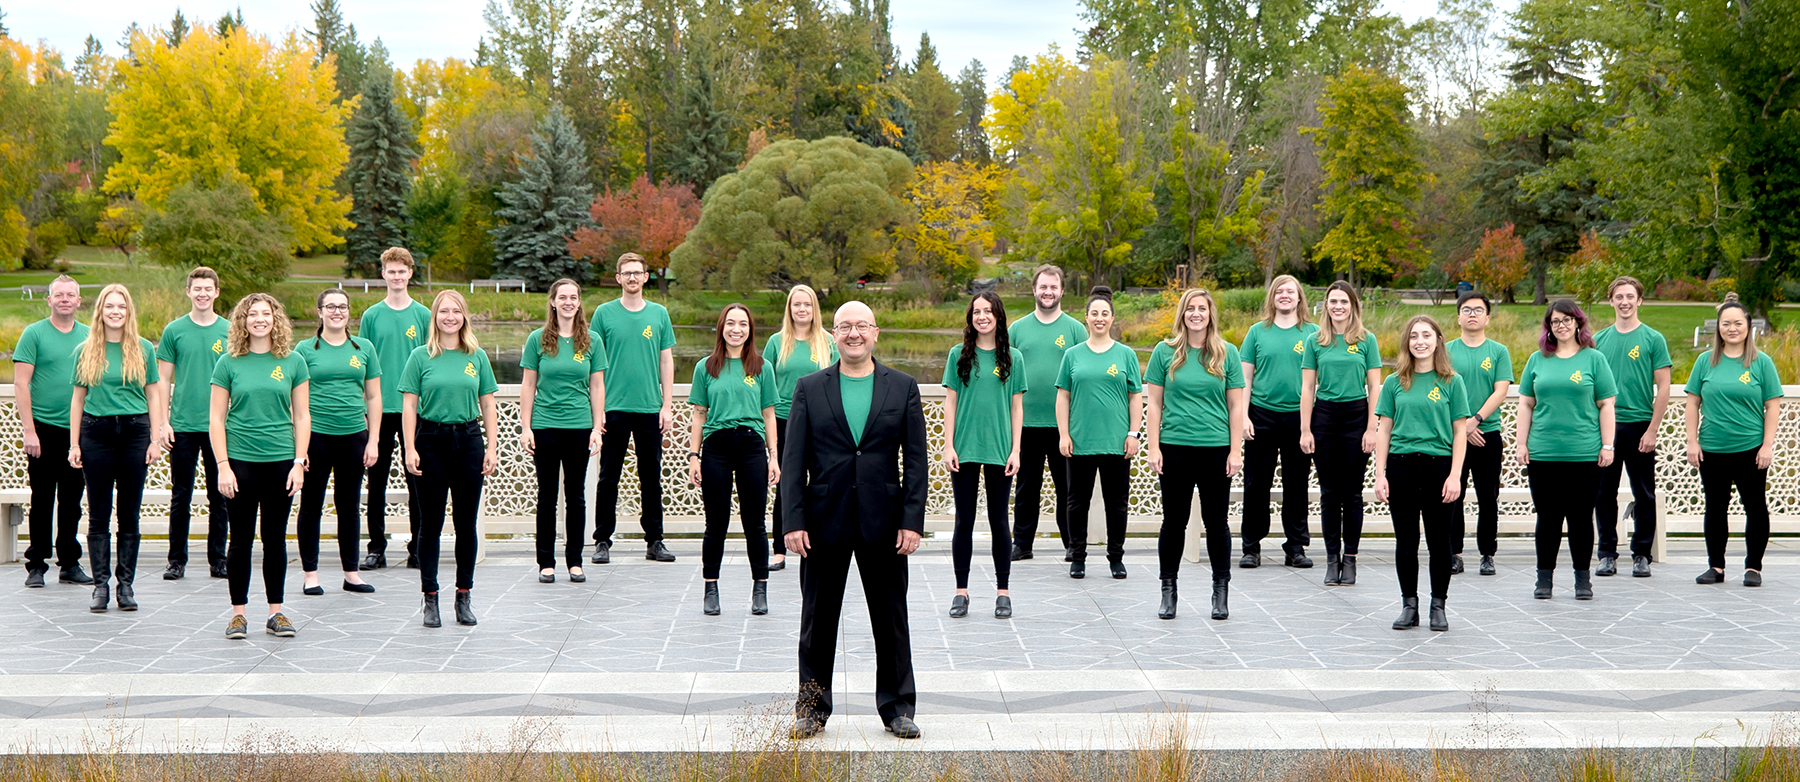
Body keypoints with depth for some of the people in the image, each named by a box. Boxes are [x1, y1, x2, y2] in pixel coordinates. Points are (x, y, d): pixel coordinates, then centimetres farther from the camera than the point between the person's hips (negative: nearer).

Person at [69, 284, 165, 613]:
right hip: (96, 432, 0)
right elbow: (78, 397, 8)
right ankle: (101, 585, 5)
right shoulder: (85, 351, 6)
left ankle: (126, 584, 9)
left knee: (130, 515, 3)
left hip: (134, 430, 0)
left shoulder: (144, 349, 6)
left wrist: (155, 439, 0)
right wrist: (74, 443, 2)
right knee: (99, 515, 1)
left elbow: (153, 395, 7)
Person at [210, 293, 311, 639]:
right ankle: (238, 613, 11)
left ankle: (276, 612, 15)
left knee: (275, 539, 7)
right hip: (241, 461, -1)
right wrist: (223, 466, -6)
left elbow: (302, 416, 7)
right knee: (241, 539, 3)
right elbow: (217, 419, 1)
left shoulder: (292, 362, 4)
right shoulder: (229, 363, 1)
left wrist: (299, 462, 0)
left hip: (281, 460, 1)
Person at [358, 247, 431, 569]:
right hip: (379, 408, 0)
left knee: (417, 481, 3)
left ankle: (418, 548, 11)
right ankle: (377, 548, 10)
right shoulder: (372, 316, 5)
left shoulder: (423, 315, 4)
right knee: (377, 480, 4)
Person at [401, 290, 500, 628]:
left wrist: (491, 447, 2)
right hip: (431, 440, -2)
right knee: (430, 523, 2)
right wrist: (410, 449, -9)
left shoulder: (477, 357, 6)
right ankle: (430, 599, 8)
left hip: (469, 440, 2)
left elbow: (487, 405, 9)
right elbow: (409, 406, -1)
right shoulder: (421, 357, 0)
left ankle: (464, 597, 14)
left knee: (467, 523, 5)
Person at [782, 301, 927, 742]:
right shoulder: (810, 388, 4)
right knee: (818, 619, 6)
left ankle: (898, 709, 17)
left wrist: (912, 520, -6)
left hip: (884, 523, 0)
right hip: (824, 522, 0)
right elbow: (794, 460, 1)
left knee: (891, 619, 6)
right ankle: (813, 709, 17)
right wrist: (793, 521, -8)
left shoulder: (903, 388, 4)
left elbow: (916, 460, 2)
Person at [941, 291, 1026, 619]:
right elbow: (950, 402, 4)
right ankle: (961, 591, 11)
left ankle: (1003, 592, 12)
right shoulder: (959, 355, 4)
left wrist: (1015, 450, 0)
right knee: (964, 521, 4)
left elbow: (1017, 406, 6)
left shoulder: (1013, 357, 5)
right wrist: (948, 446, -3)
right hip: (965, 450, 0)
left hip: (999, 450, 0)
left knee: (998, 521, 4)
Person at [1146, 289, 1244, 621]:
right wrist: (1154, 448, -2)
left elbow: (1236, 406, 5)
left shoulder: (1227, 353, 4)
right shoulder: (1165, 352, 3)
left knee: (1216, 521, 5)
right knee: (1174, 520, 5)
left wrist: (1235, 451, -1)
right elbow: (1155, 403, 5)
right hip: (1175, 448, 0)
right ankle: (1168, 590, 15)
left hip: (1216, 449, 0)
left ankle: (1221, 591, 15)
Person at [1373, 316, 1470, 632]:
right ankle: (1409, 604, 15)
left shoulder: (1452, 382, 3)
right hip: (1401, 466, 1)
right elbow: (1383, 430, 7)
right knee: (1406, 541, 5)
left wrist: (1455, 475, -7)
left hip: (1439, 465, -1)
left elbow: (1460, 432, 2)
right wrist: (1380, 475, 0)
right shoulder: (1395, 382, 7)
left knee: (1439, 542, 2)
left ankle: (1438, 605, 14)